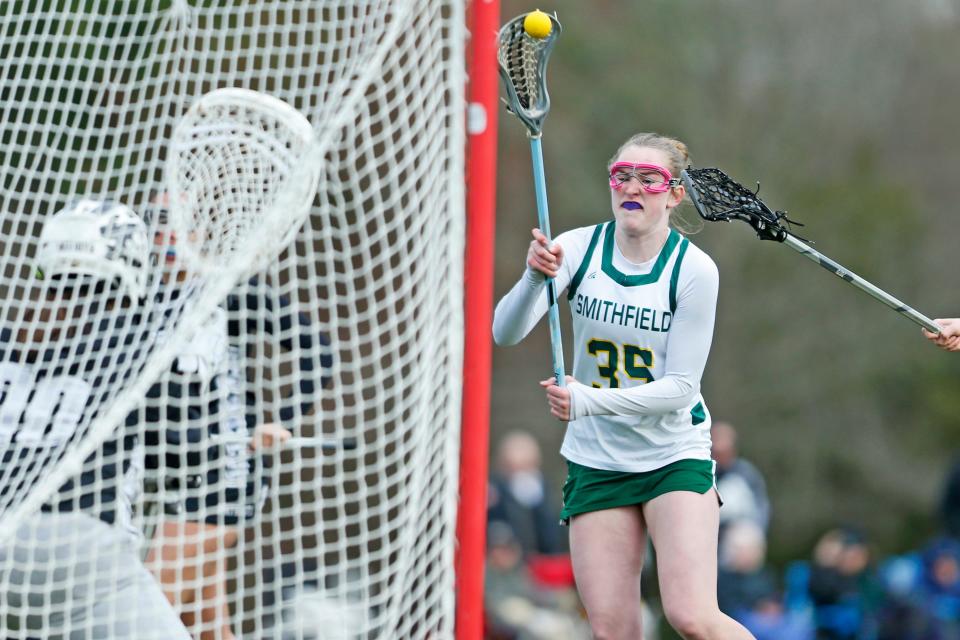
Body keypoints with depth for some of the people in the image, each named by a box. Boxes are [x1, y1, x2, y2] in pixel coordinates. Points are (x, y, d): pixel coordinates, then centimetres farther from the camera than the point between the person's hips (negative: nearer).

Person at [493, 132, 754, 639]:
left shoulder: (694, 270, -13)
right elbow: (505, 332, -16)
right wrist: (535, 277, -37)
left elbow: (680, 385, -14)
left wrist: (592, 401, -27)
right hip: (595, 461, 3)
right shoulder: (578, 249, -6)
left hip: (675, 458, -3)